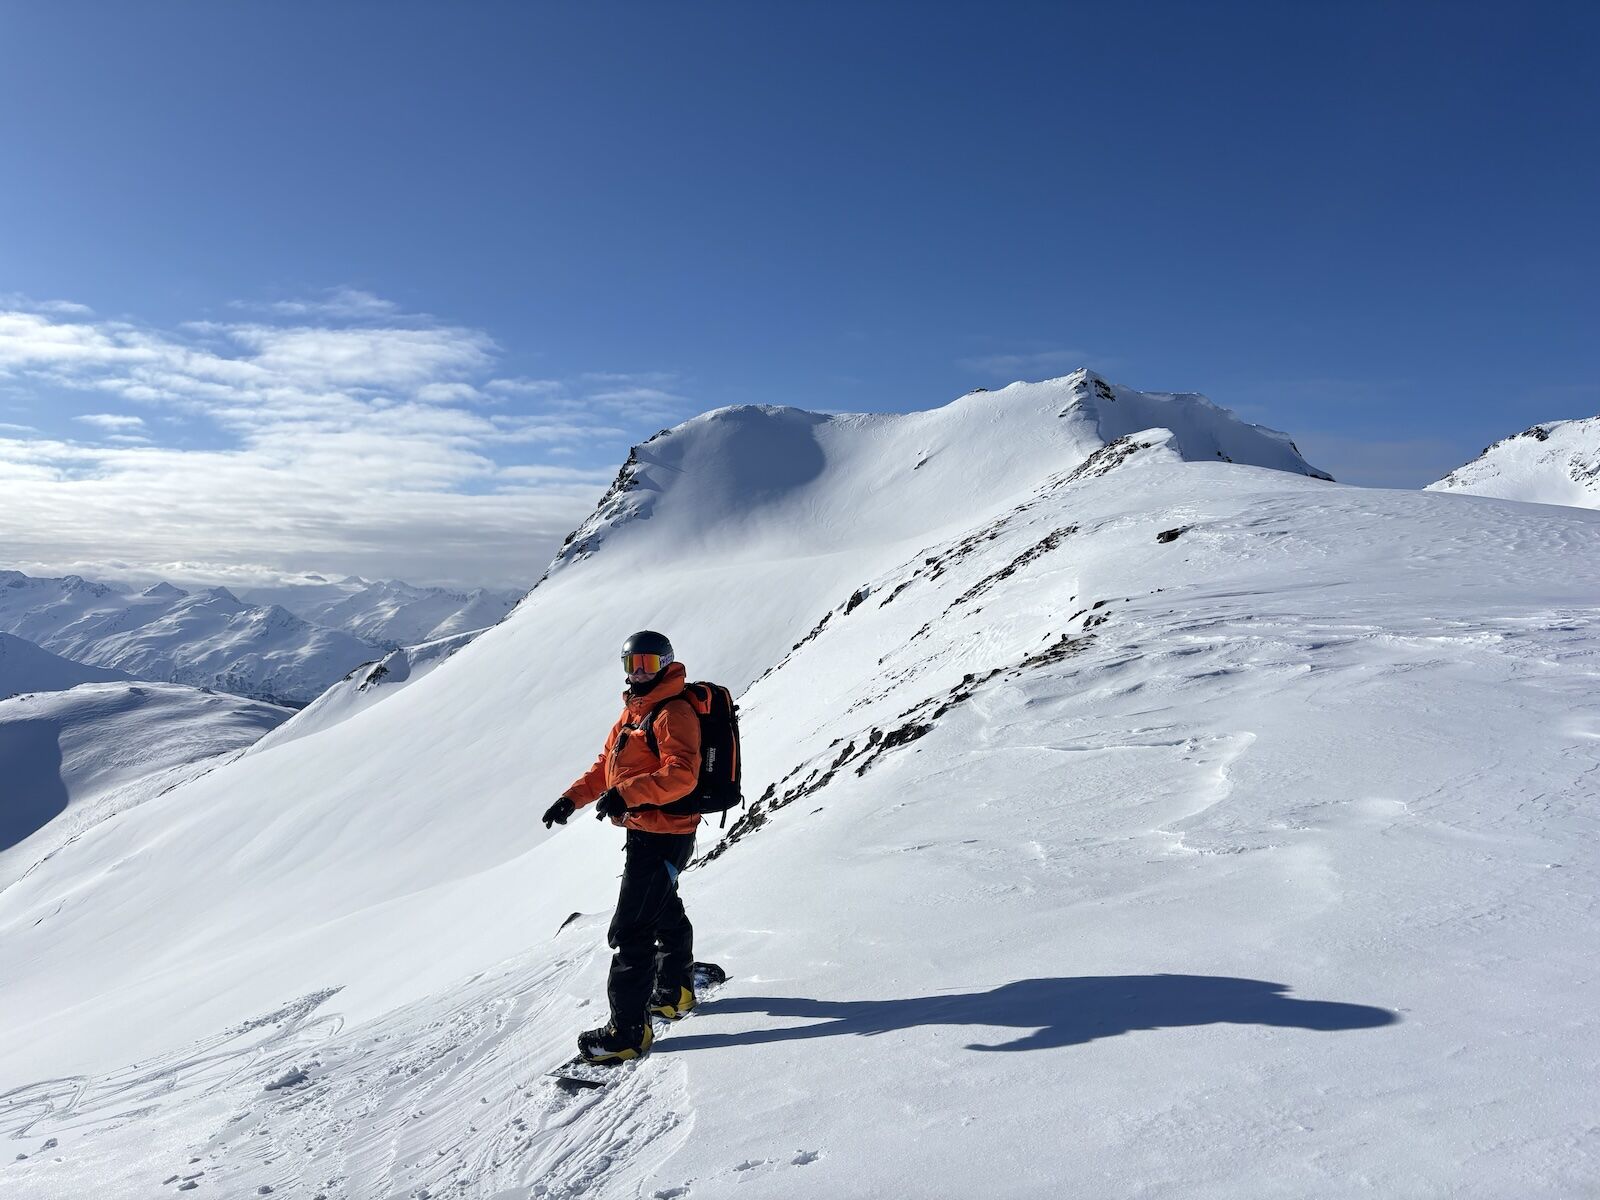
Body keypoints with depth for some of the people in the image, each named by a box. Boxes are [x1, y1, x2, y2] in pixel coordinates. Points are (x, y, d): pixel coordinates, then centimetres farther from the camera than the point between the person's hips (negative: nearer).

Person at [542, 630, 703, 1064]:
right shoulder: (633, 712, 14)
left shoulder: (673, 713, -17)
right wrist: (572, 798, 5)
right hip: (645, 832, 11)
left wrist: (625, 793, -38)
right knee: (664, 913, 25)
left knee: (630, 930, -9)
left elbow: (681, 775, -29)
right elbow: (605, 766, 18)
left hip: (662, 836, -11)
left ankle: (628, 1031, -2)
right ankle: (674, 995, 44)